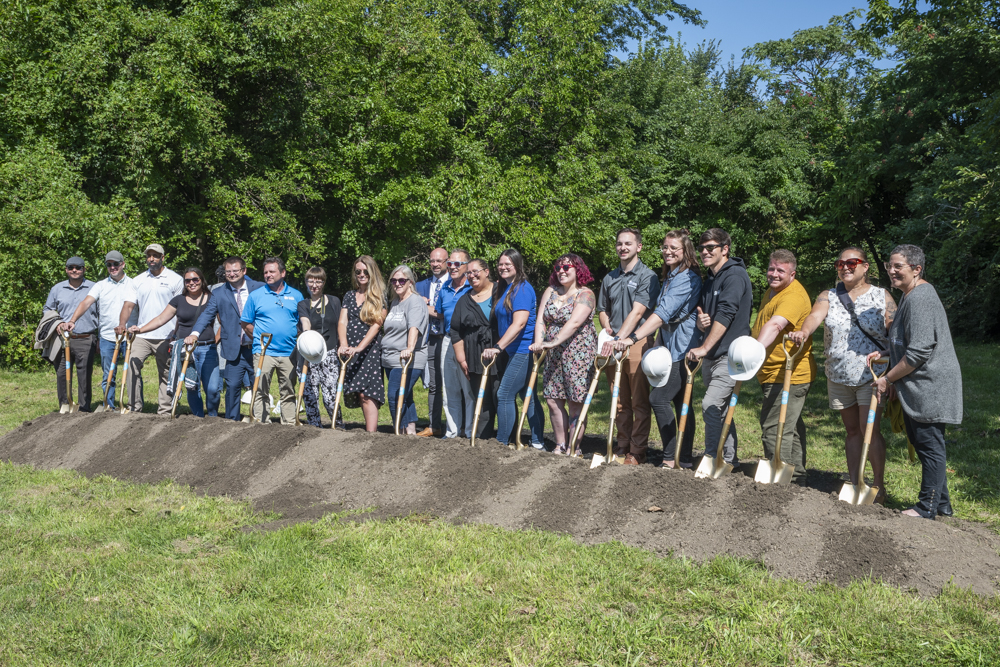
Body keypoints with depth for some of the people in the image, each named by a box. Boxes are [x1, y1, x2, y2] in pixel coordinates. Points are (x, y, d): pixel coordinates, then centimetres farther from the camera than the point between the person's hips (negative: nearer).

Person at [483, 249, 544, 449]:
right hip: (510, 351, 9)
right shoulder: (501, 287, 14)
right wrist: (499, 349, 11)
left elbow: (519, 323, -23)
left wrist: (498, 347, -27)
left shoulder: (522, 288, -14)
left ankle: (501, 443, 0)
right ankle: (537, 442, 19)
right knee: (529, 396, 12)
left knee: (504, 394, -8)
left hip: (523, 350, -9)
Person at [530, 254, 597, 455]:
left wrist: (554, 342, -30)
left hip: (578, 354, -6)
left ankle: (573, 449, 6)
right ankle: (560, 446, 19)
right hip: (554, 355, 6)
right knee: (553, 400, 6)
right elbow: (541, 321, 7)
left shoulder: (585, 294, -7)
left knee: (575, 403, -3)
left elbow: (574, 323, -21)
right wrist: (539, 343, -11)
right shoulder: (550, 291, 11)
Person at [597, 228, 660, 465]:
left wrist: (619, 339, -22)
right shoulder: (609, 278, 14)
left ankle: (637, 451, 4)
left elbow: (637, 312, -15)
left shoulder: (647, 276, -4)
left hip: (637, 344, -6)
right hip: (613, 345, 6)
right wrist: (607, 328, 4)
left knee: (639, 402, -1)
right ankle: (622, 447, 21)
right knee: (619, 401, 11)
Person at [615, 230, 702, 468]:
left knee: (659, 398, -11)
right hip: (671, 347, 10)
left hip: (682, 349, -10)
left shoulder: (687, 278, -15)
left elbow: (663, 313, -26)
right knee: (681, 402, 11)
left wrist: (633, 337, -33)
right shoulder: (670, 277, 17)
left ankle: (671, 457, -3)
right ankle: (685, 459, 16)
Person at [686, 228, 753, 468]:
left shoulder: (735, 275, -11)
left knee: (711, 406, -16)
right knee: (722, 408, 13)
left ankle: (711, 459, -10)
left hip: (730, 354, -9)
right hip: (710, 356, 9)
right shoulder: (709, 279, 16)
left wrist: (704, 347, -24)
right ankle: (729, 459, 22)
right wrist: (701, 321, -4)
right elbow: (701, 313, 21)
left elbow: (725, 314, -21)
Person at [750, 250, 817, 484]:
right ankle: (797, 477, 32)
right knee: (790, 427, 20)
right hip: (773, 374, 11)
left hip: (788, 376, -11)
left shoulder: (794, 296, -19)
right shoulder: (771, 292, 15)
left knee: (775, 429, -12)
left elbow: (775, 325, -37)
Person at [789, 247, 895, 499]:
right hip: (839, 376, 3)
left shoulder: (882, 296, 4)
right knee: (852, 431, 11)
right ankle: (853, 484, 19)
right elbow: (815, 315, -14)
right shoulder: (828, 297, 8)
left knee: (869, 431, -8)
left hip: (871, 375, -3)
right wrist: (803, 331, -37)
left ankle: (879, 486, 5)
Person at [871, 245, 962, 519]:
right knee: (923, 443, 17)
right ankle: (942, 505, 28)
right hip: (920, 386, 11)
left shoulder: (919, 298, -19)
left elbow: (919, 352, -23)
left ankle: (927, 509, 9)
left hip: (929, 385, -11)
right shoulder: (911, 295, 16)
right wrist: (885, 355, 13)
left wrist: (887, 378, -14)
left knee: (929, 446, -1)